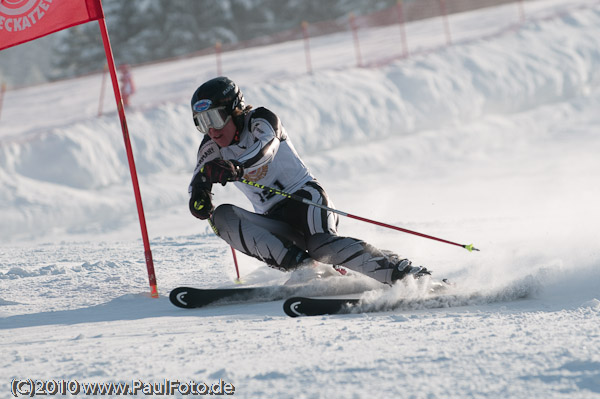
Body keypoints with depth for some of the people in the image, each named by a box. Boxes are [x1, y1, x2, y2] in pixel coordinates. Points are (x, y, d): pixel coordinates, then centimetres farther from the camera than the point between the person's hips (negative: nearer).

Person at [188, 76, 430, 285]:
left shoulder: (260, 120, -8)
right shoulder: (212, 147, 8)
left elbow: (265, 147, -30)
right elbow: (200, 176, -7)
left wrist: (236, 167, -51)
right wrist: (199, 198, -31)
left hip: (304, 197, -6)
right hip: (275, 222, 6)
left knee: (322, 246, -35)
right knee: (222, 216, -20)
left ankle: (408, 275, -35)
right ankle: (302, 266, -30)